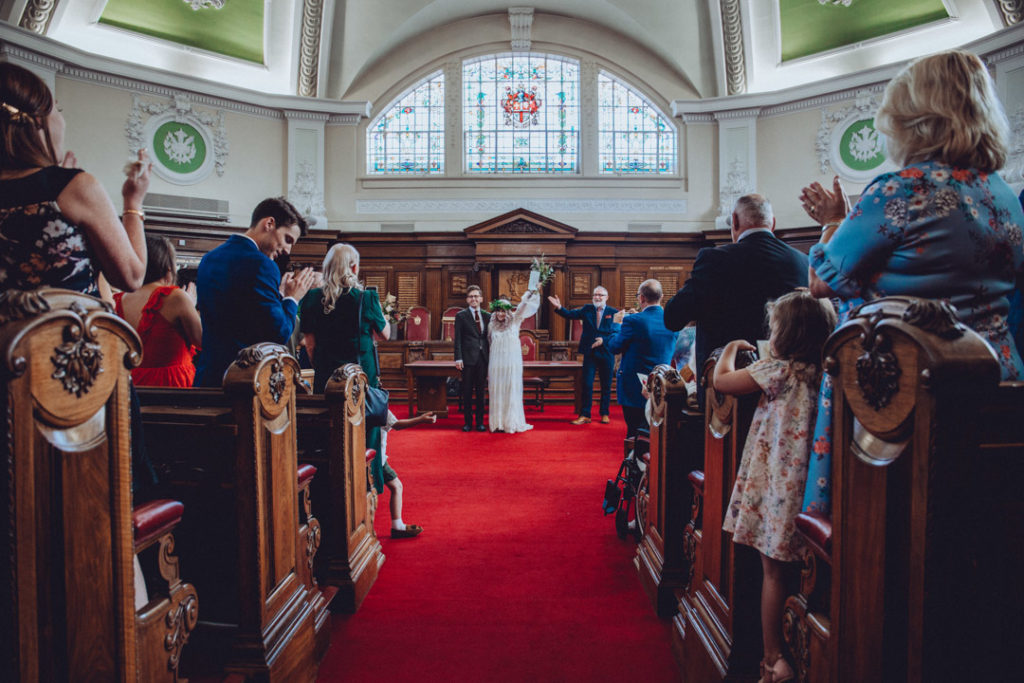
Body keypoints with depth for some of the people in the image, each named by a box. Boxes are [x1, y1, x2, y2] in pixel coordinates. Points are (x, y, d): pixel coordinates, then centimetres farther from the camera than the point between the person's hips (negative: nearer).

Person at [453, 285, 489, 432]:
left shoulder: (487, 316, 10)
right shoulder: (461, 315, 2)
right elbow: (458, 338, -2)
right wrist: (458, 358, -10)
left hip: (483, 358, 3)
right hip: (468, 358, -2)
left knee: (480, 391, 8)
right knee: (467, 391, 3)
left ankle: (480, 422, 16)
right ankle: (468, 422, 12)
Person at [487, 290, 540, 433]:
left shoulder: (515, 321, 4)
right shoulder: (492, 326, 8)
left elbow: (524, 305, -9)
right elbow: (490, 345, 12)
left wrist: (531, 291, -23)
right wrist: (488, 369, 12)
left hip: (512, 362, -1)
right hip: (496, 363, 1)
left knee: (512, 391, 1)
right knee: (496, 392, 3)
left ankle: (511, 422, 8)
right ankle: (498, 423, 11)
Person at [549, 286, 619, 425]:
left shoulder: (613, 312, -1)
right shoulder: (587, 309, 5)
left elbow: (616, 333, -6)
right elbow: (570, 314, -7)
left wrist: (604, 340, -19)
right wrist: (559, 307, -23)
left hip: (606, 353, -1)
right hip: (590, 353, 1)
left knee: (606, 386, 9)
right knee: (587, 385, 1)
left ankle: (605, 414, 21)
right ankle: (585, 415, 6)